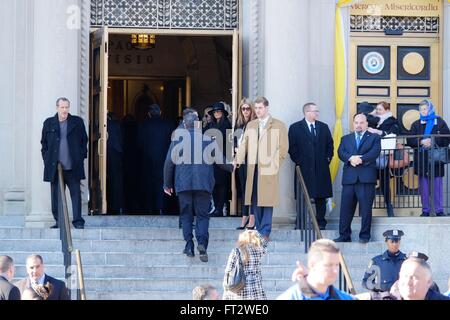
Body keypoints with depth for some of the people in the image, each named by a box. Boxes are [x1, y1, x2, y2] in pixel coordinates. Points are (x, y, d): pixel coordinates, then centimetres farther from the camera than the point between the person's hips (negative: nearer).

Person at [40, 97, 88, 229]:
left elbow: (84, 141, 11)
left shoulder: (77, 122, 7)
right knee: (56, 196, 3)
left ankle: (78, 221, 2)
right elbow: (44, 143, 13)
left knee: (76, 194, -2)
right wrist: (47, 159, 4)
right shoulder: (49, 123, 9)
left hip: (73, 167, -1)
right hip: (54, 167, 1)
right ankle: (58, 221, 10)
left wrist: (82, 157, 2)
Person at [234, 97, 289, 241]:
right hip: (253, 169, 4)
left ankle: (265, 232, -3)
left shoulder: (278, 126, 4)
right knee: (255, 201, 4)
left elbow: (283, 148, 3)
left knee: (267, 201, -6)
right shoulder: (250, 125, 17)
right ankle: (259, 230, 12)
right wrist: (237, 160, -4)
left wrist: (275, 164, -3)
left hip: (268, 169, -4)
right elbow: (244, 144, 10)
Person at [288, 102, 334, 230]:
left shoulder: (323, 127, 13)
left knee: (321, 197, 3)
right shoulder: (295, 128, 2)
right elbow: (291, 147, -1)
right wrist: (298, 161, -6)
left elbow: (330, 145, 16)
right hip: (304, 169, -3)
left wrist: (328, 158, 6)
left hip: (321, 168, 3)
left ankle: (321, 222, 8)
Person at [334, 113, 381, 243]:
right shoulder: (346, 139, 21)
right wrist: (351, 158, -15)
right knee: (346, 208, 1)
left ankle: (364, 236, 4)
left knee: (366, 208, -3)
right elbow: (341, 152, 4)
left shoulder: (374, 138, 12)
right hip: (349, 177, 3)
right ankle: (344, 235, 7)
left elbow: (375, 152, -5)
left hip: (366, 178, -3)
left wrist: (360, 159, -15)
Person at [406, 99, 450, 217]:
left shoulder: (440, 122, 6)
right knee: (424, 186, 3)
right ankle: (425, 210, 9)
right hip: (421, 160, 2)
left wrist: (433, 141, -14)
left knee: (437, 185, -2)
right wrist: (421, 142, -13)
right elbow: (409, 141, 4)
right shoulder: (416, 124, 13)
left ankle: (439, 210, 2)